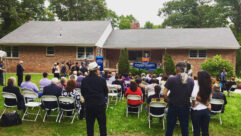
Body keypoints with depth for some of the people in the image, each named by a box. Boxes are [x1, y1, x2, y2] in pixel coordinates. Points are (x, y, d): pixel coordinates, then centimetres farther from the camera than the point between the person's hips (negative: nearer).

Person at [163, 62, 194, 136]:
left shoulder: (171, 79, -11)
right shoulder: (191, 81, -3)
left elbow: (164, 93, -13)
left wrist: (168, 101, 3)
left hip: (173, 106, -2)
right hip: (185, 107, 2)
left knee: (170, 127, 10)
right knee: (185, 128, 14)